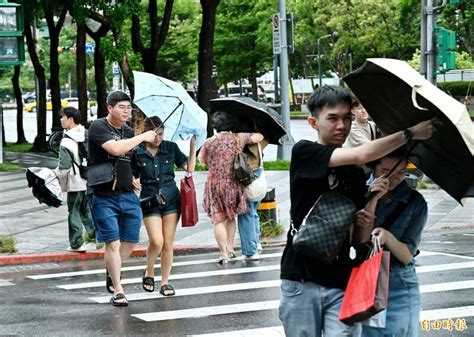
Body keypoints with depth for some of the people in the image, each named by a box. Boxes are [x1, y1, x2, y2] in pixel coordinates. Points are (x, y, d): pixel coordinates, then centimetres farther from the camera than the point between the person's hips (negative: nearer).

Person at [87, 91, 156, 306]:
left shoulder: (129, 131, 14)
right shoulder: (98, 127, -9)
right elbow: (116, 148, -25)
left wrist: (132, 178, 12)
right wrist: (143, 137, -16)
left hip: (128, 195, 7)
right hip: (104, 197, -6)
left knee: (130, 241, 9)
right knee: (113, 243, -7)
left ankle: (111, 271, 35)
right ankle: (117, 291, 1)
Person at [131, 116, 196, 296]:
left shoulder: (171, 148, 4)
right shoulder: (137, 152, -1)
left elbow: (189, 167, 6)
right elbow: (132, 176, 8)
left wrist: (193, 146, -1)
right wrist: (133, 182, -14)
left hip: (171, 198, 2)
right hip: (150, 200, -2)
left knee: (168, 243, 3)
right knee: (156, 242, -14)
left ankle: (165, 282, 14)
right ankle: (149, 273, 13)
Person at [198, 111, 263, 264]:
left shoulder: (209, 142, -2)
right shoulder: (238, 138, -2)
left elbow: (202, 160, 10)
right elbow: (259, 137, 7)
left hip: (215, 184, -2)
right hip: (233, 183, 2)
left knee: (218, 219, 1)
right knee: (230, 216, 20)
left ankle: (224, 252, -7)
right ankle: (230, 248, 20)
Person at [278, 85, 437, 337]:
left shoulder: (355, 175, 10)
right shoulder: (303, 153, -4)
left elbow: (359, 239, 9)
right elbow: (360, 155, -17)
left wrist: (372, 200, -7)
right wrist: (409, 134, -10)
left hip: (342, 283, 3)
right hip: (302, 281, -3)